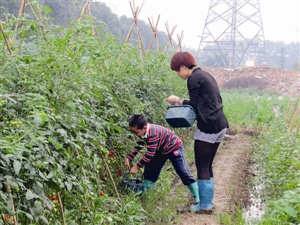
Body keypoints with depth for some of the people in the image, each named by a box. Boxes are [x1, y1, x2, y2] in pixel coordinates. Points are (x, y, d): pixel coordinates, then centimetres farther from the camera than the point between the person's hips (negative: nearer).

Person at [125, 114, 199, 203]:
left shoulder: (152, 133, -39)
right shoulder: (142, 131, -13)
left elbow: (150, 154, -36)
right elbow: (139, 146, 2)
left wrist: (137, 166, -29)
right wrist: (128, 158, -11)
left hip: (174, 148, -9)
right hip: (161, 150, 9)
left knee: (183, 172, -11)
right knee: (150, 169, 7)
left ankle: (197, 198, -6)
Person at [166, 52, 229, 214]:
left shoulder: (194, 78, -9)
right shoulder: (205, 75, 19)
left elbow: (194, 105, -8)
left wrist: (177, 101, 6)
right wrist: (181, 101, 16)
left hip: (208, 127, -10)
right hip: (219, 125, 10)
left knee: (202, 167, -2)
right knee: (208, 165, 15)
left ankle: (205, 205, 3)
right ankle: (208, 202, 20)